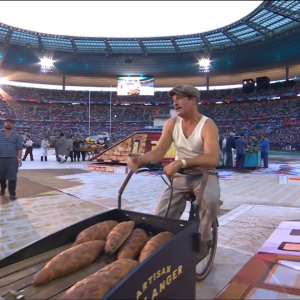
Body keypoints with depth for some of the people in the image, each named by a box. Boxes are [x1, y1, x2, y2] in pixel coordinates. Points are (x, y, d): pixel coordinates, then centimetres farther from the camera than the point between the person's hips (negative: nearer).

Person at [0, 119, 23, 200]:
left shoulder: (16, 135, 5)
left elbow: (19, 148, 2)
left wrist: (19, 159, -6)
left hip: (12, 159, -2)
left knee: (12, 177, -5)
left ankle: (12, 194, 1)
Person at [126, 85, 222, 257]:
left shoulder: (207, 125, -15)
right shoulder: (172, 124, -1)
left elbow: (212, 159, -30)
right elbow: (158, 152, -9)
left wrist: (181, 162, -44)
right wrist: (139, 160, -31)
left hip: (205, 175, -3)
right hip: (180, 176, 4)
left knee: (211, 201, -36)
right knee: (161, 218, -11)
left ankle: (203, 241, -8)